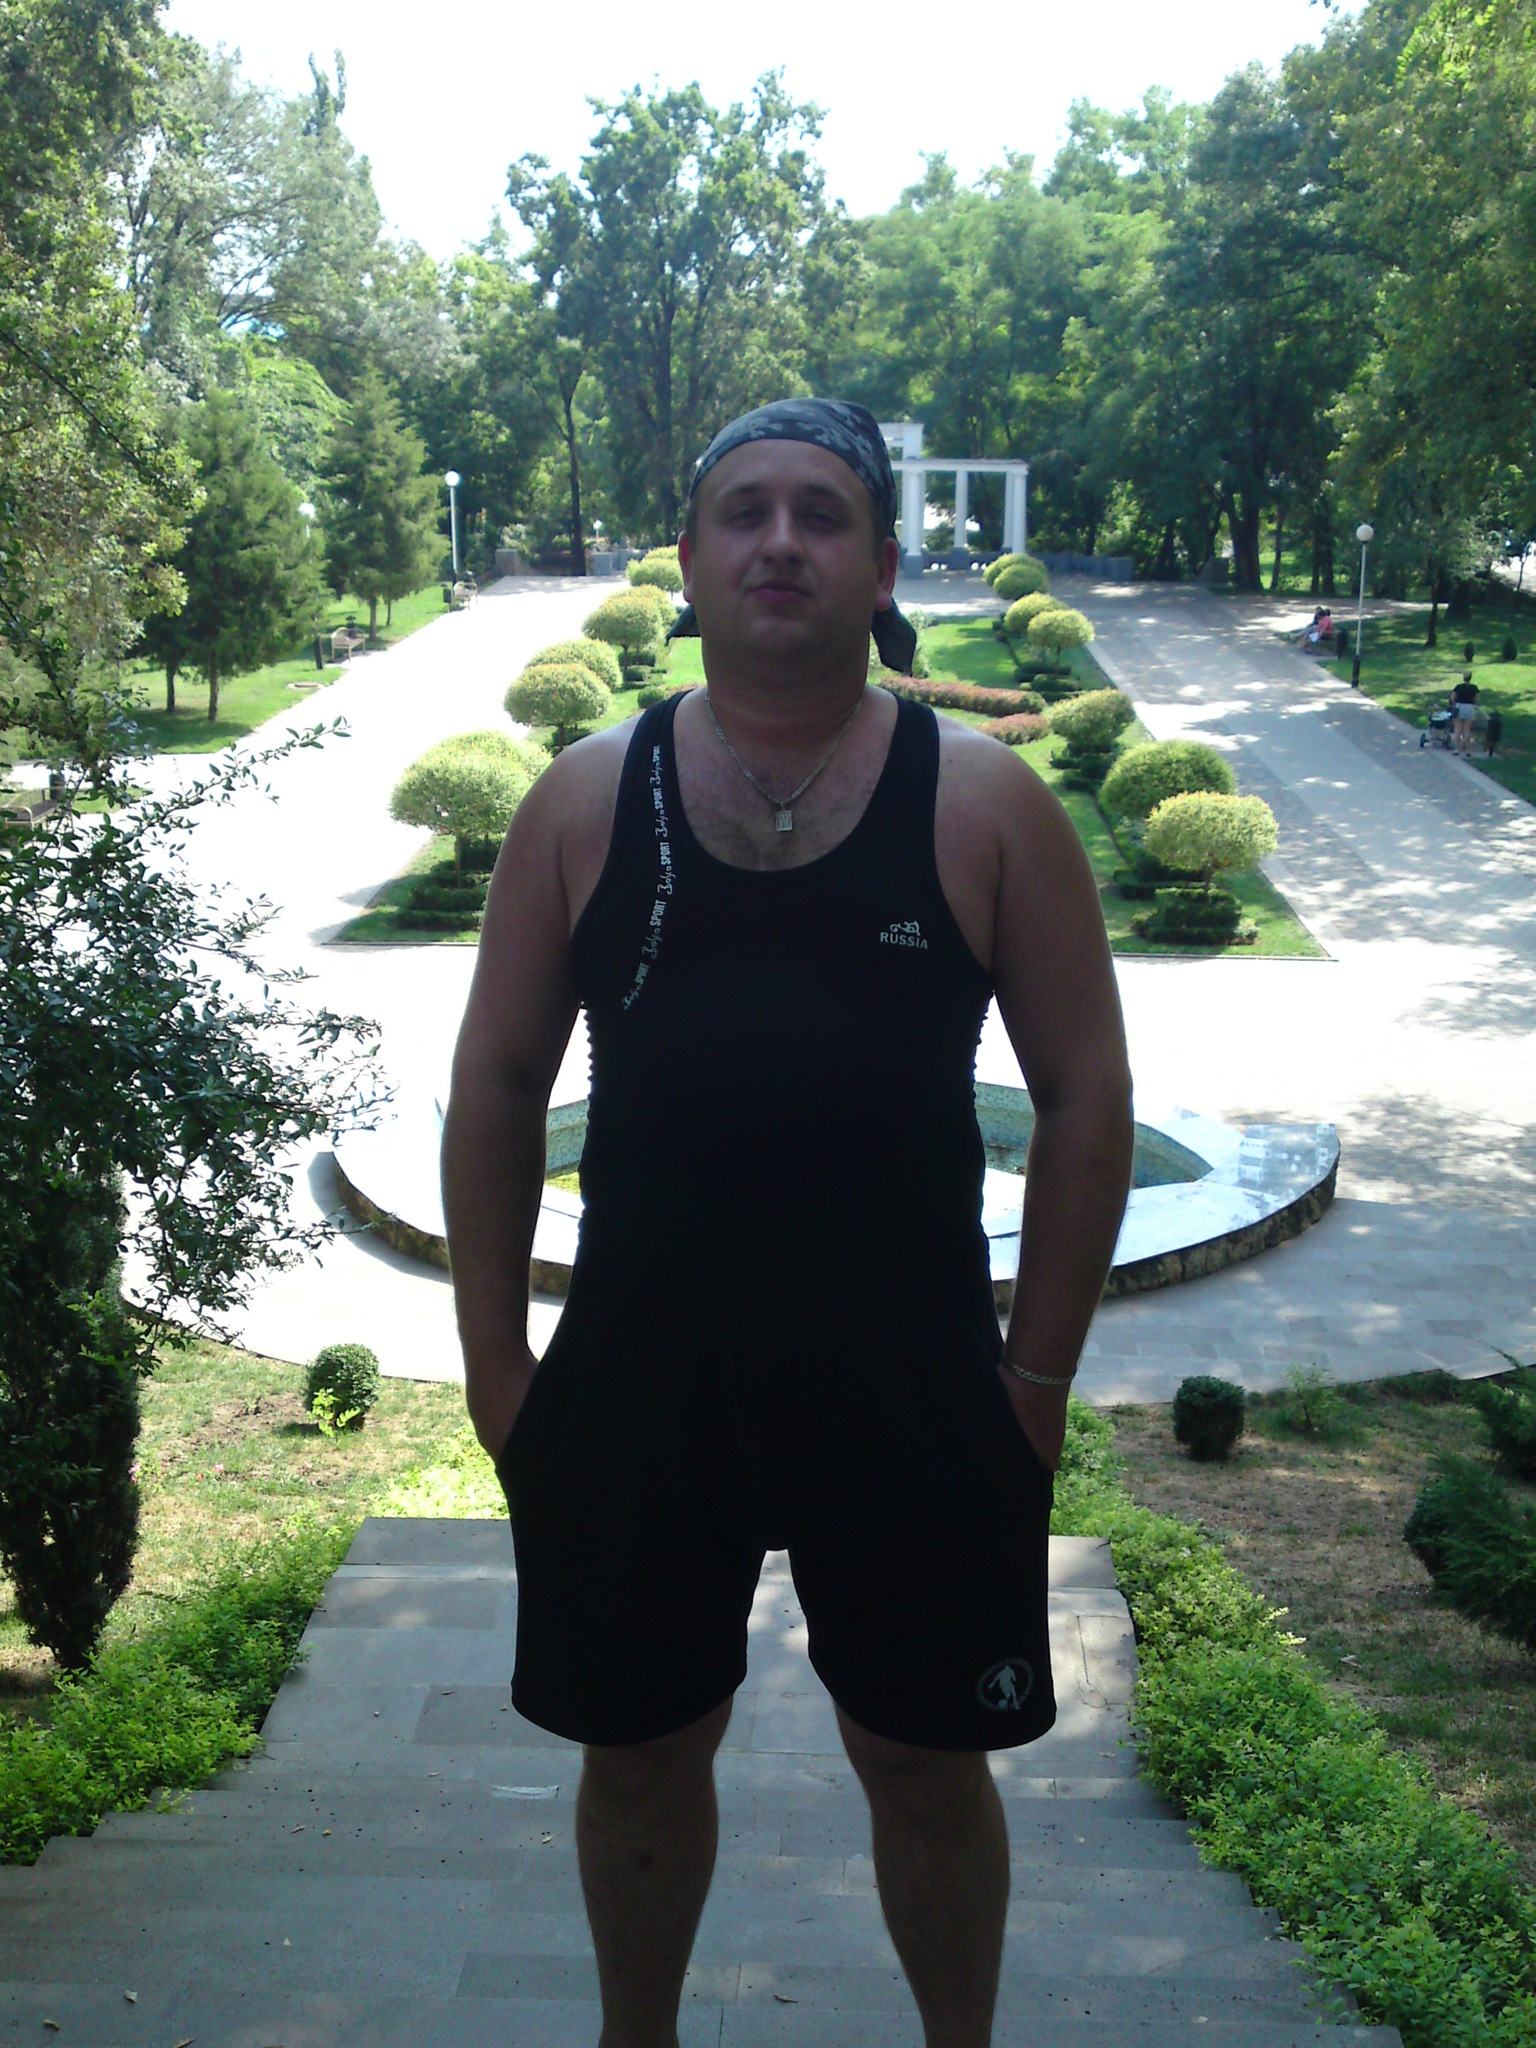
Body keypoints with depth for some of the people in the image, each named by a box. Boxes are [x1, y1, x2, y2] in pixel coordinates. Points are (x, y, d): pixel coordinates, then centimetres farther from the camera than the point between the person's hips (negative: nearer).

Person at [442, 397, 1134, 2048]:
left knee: (924, 1759, 13)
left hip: (911, 1376, -1)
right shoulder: (587, 800, 0)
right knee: (639, 1746, 17)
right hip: (635, 1369, 2)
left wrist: (1035, 1370, -4)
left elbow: (1084, 1092, -2)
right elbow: (497, 1080, 5)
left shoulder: (983, 803, -4)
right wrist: (493, 1354, 2)